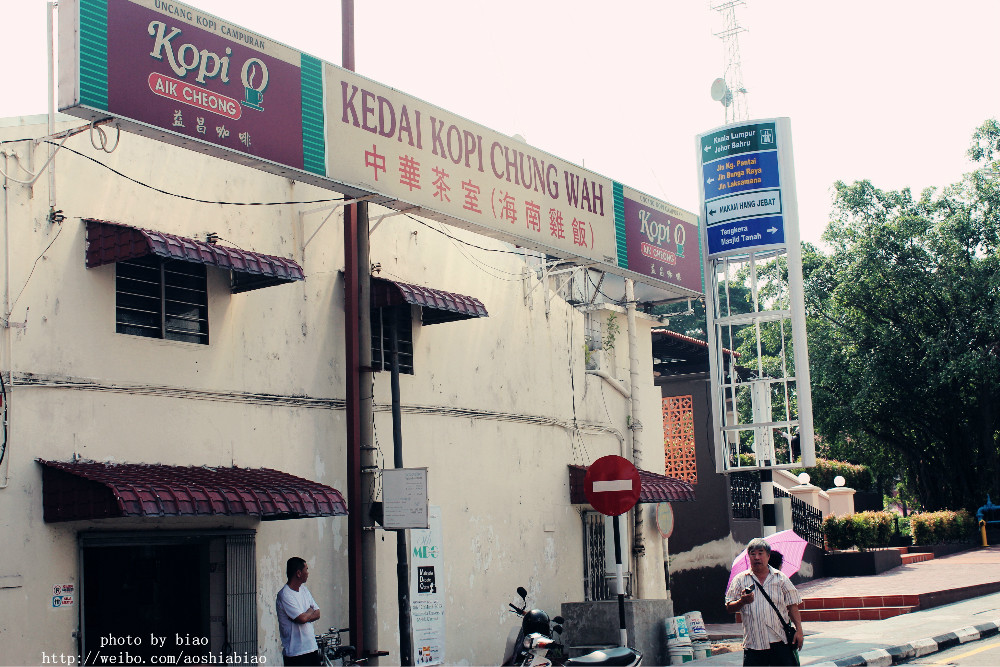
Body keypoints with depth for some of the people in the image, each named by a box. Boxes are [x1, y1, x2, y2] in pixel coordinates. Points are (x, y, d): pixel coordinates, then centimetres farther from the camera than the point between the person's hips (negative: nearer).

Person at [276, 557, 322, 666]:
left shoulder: (304, 590, 12)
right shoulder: (284, 595, -16)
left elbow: (317, 614, 11)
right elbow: (302, 618, -22)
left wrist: (306, 616, -9)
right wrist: (310, 611, -1)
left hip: (312, 647, 8)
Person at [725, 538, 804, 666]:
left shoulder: (781, 578, 11)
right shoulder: (740, 580, 10)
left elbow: (792, 607, 11)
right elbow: (729, 608, 7)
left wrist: (799, 630, 1)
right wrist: (742, 601, -13)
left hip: (780, 641, 0)